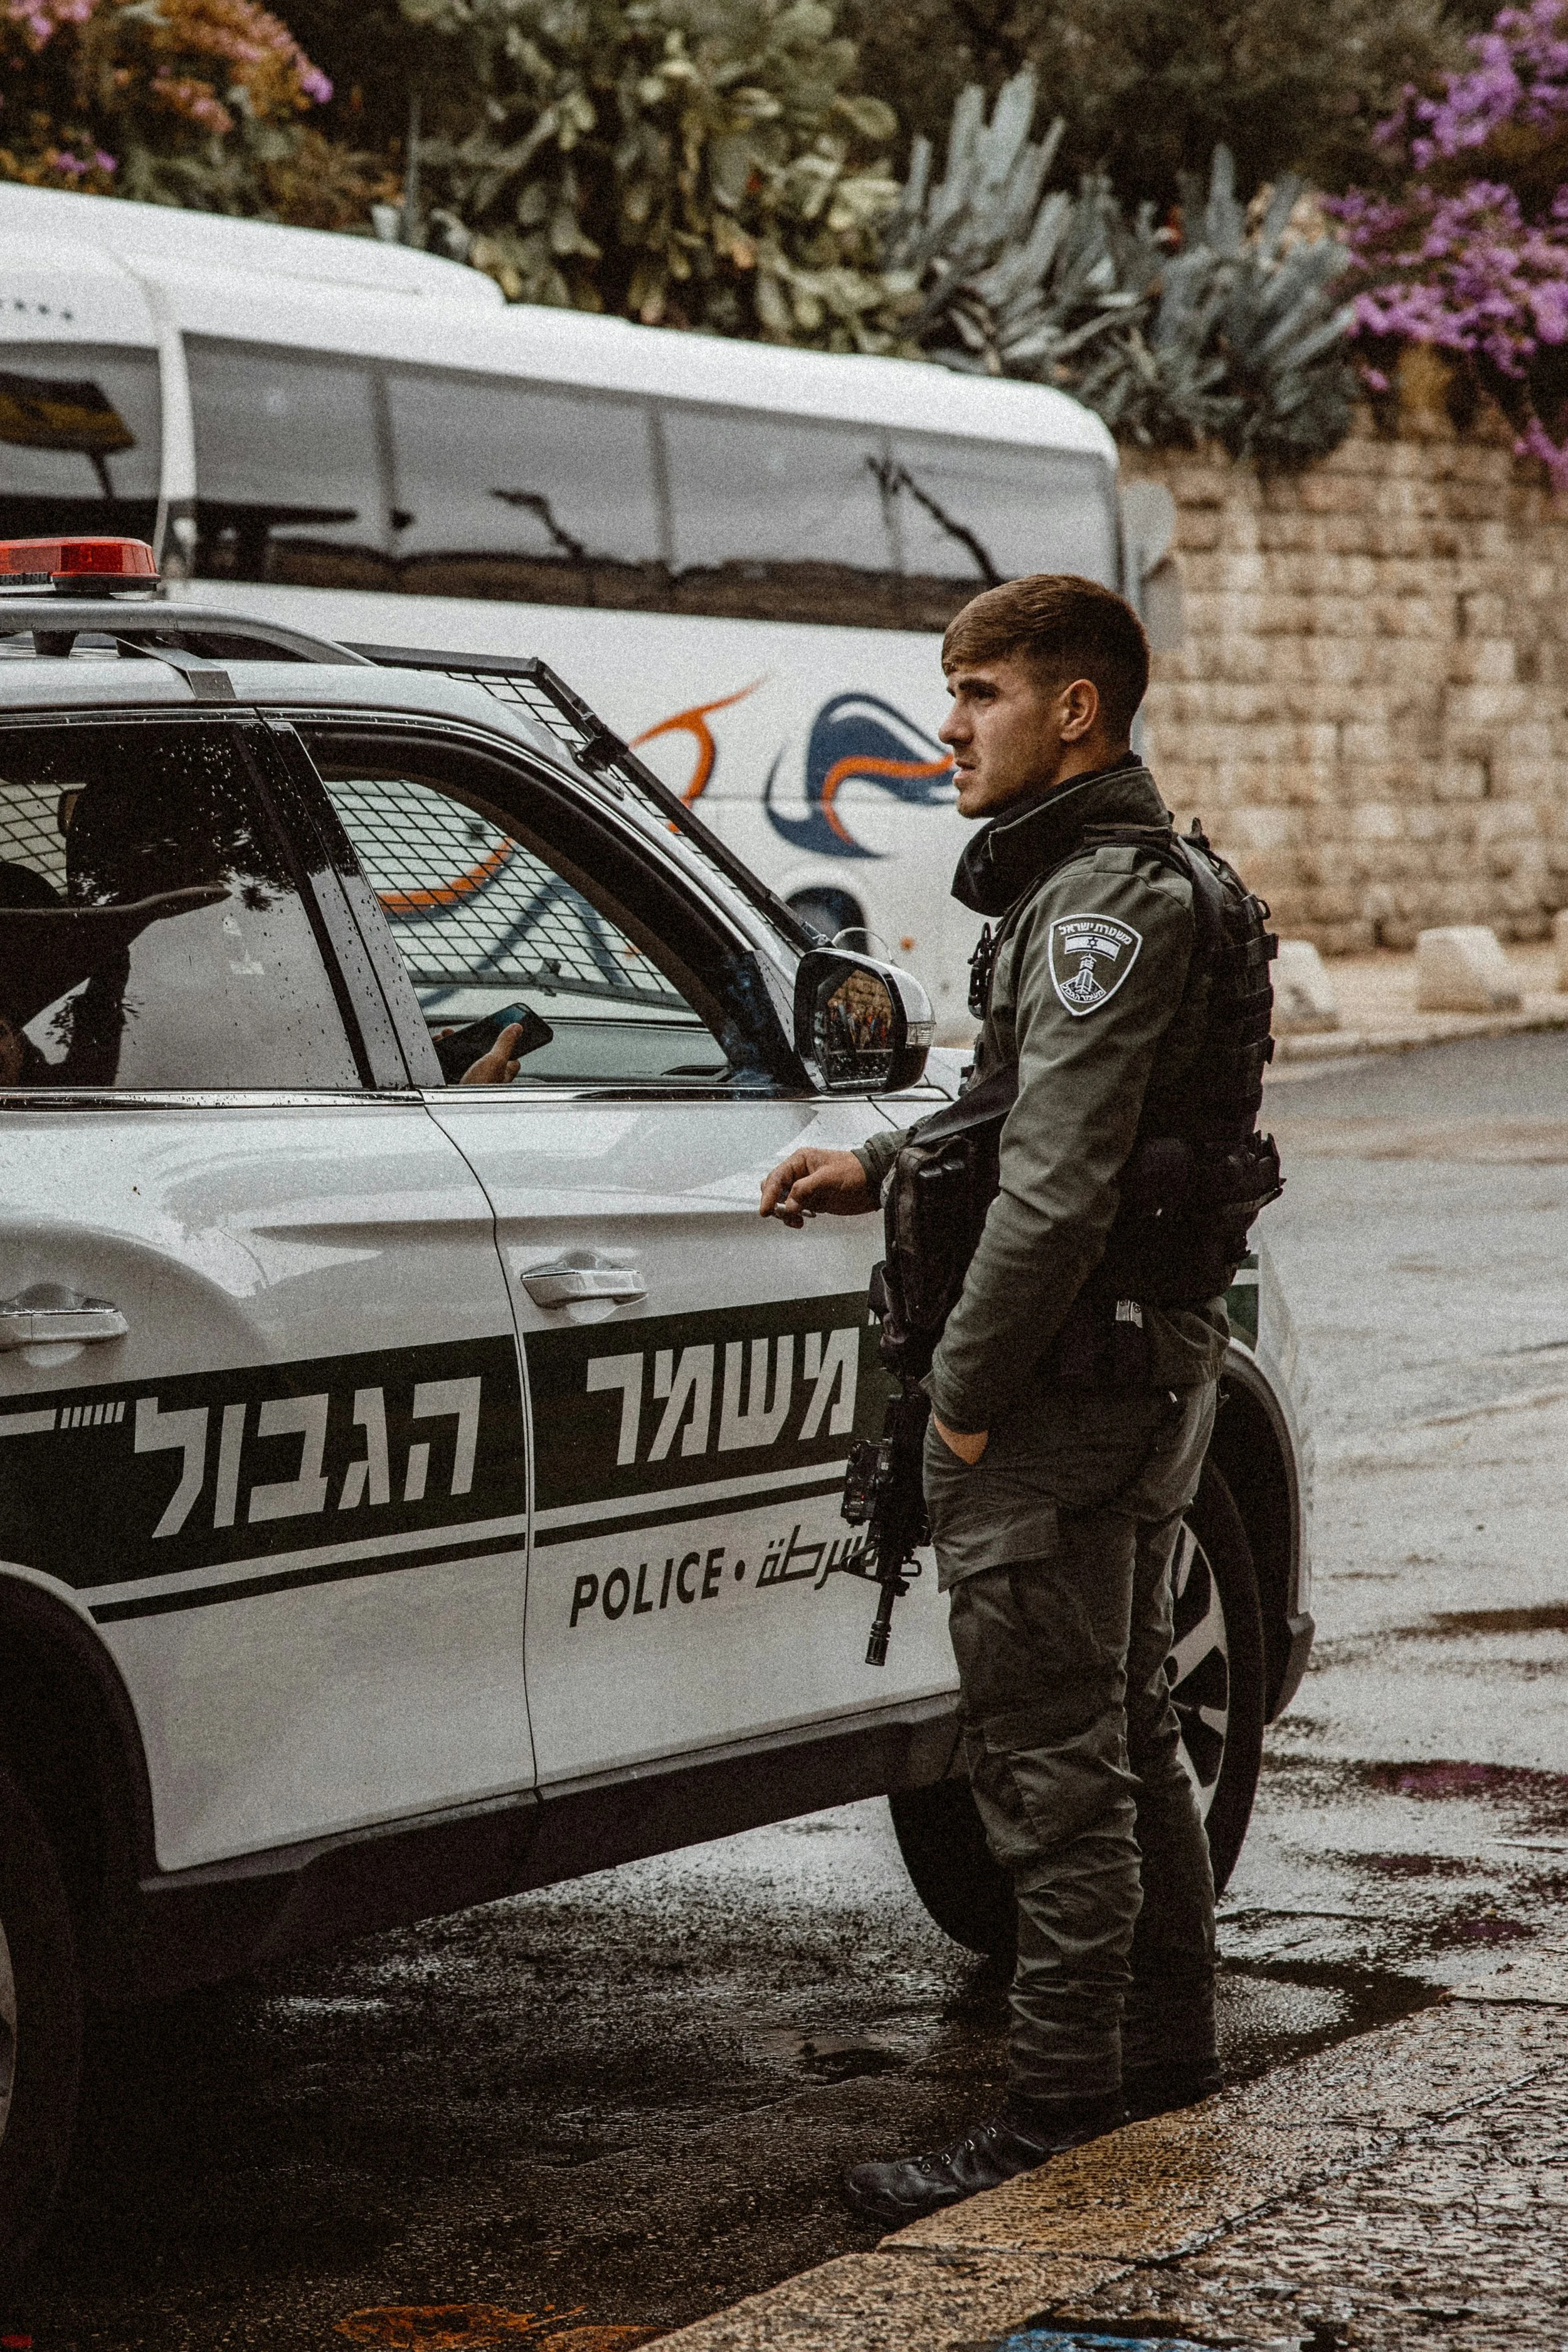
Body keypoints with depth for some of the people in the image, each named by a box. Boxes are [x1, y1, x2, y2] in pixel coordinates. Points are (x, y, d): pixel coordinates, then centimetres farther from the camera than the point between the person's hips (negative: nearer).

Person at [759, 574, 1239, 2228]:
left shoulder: (1104, 901, -19)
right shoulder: (1087, 882, 15)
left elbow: (1062, 1178, -24)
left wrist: (965, 1391, -19)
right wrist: (881, 1169, 13)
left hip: (1062, 1397, -11)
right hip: (1136, 1369, 11)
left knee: (1051, 1765, -7)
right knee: (1124, 1735, 20)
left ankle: (1057, 2113, -3)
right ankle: (1163, 2049, 32)